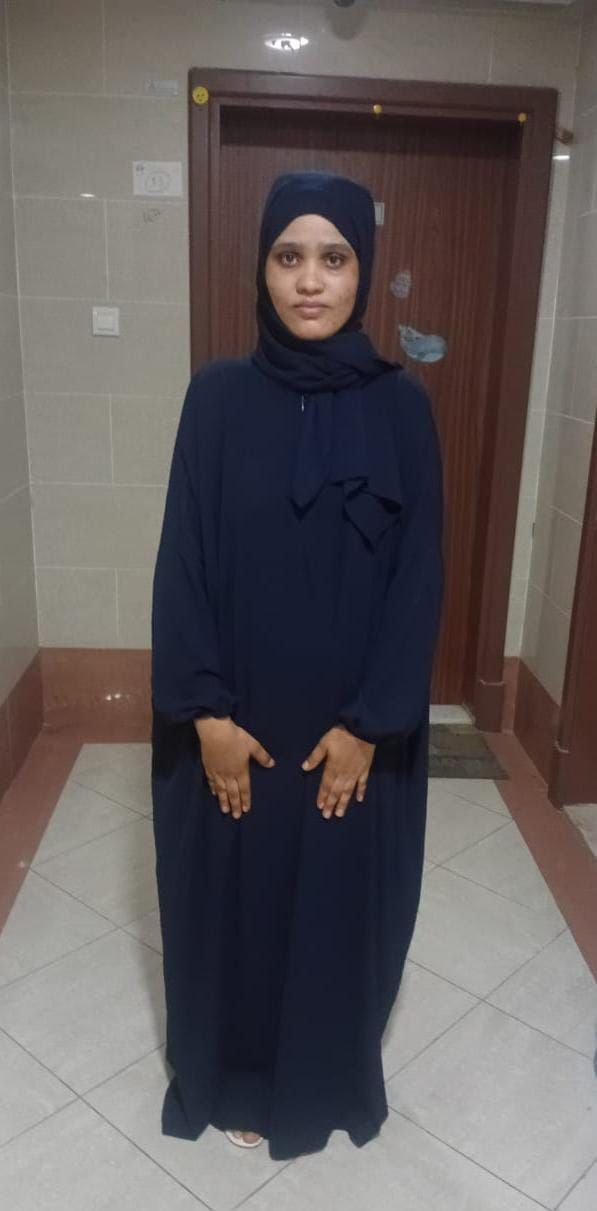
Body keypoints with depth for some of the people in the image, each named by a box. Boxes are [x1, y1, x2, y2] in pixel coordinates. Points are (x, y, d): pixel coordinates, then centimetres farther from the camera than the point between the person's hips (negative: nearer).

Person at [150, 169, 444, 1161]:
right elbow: (184, 560, -6)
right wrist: (205, 712, -11)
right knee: (232, 897, 15)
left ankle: (329, 1080, 44)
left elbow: (420, 575, -6)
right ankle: (234, 1079, 43)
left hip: (357, 723, 0)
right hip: (235, 720, 0)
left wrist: (369, 723, -11)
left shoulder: (401, 405, -5)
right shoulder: (219, 395, -4)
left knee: (341, 901, 16)